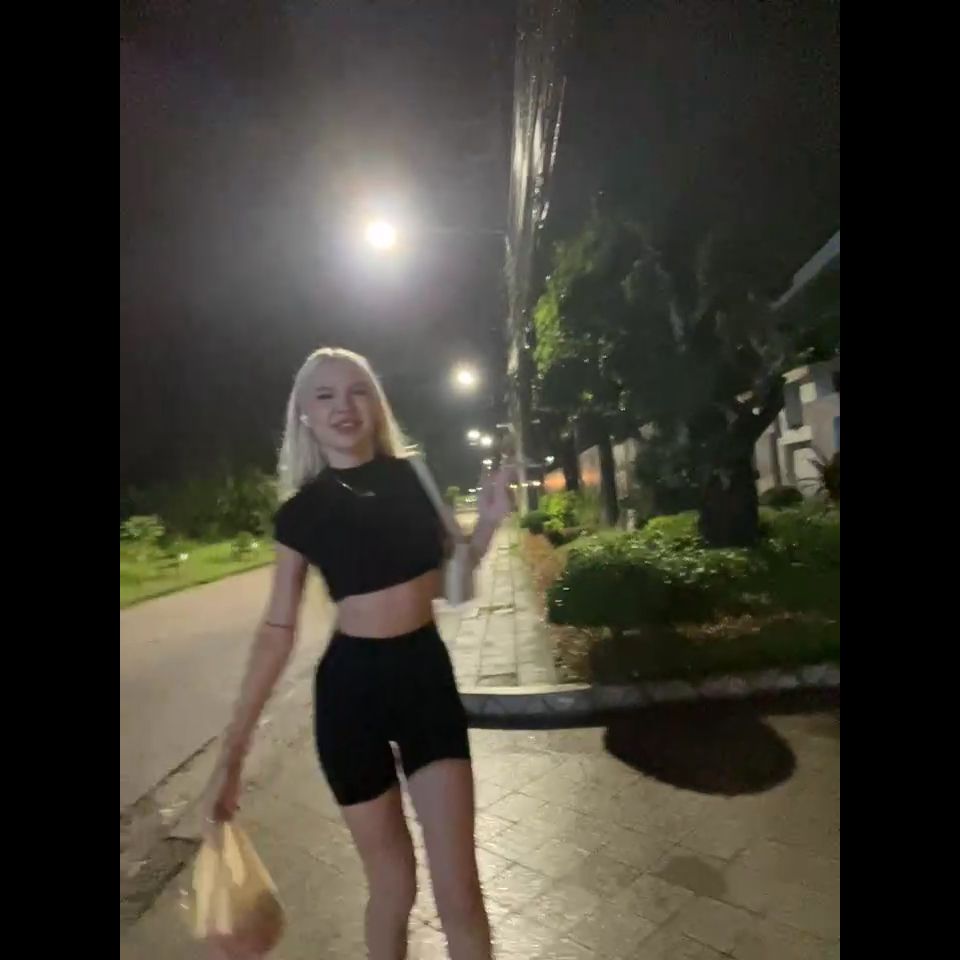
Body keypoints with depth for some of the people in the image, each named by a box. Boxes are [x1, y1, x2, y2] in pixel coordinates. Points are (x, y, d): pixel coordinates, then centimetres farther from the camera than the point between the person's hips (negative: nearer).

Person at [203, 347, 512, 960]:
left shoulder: (413, 478, 0)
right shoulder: (301, 512, -3)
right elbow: (278, 632, 0)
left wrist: (488, 521, -6)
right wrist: (233, 749, 0)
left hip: (427, 674, 1)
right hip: (351, 685, -1)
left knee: (459, 890, 4)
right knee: (393, 885, 14)